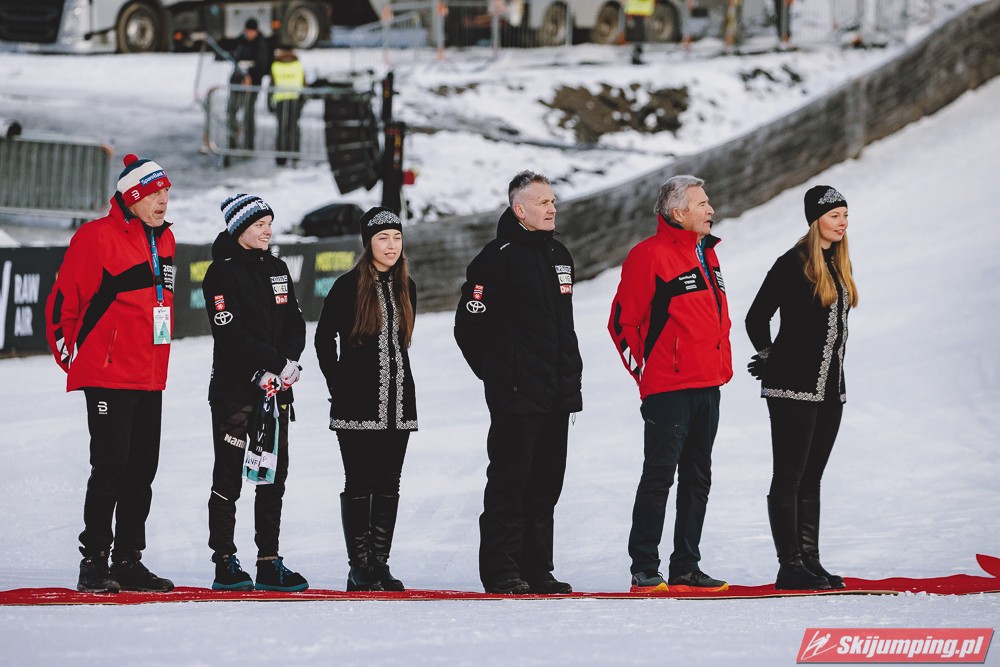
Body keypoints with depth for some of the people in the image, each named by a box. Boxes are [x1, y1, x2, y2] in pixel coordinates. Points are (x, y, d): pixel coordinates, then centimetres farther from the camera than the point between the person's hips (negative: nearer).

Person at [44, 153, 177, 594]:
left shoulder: (163, 240, 13)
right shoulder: (97, 237, -11)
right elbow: (62, 301, -8)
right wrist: (70, 355, -3)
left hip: (150, 377, 8)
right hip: (108, 376, -8)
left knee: (142, 471, 9)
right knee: (111, 467, -9)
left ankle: (128, 560, 17)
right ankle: (94, 562, -3)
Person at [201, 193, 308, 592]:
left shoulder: (276, 270, 14)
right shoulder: (222, 272, -7)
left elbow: (295, 323, 10)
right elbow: (231, 333, -15)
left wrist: (288, 363, -8)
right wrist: (276, 362, -17)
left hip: (275, 391, 6)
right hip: (234, 388, -6)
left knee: (274, 477, 6)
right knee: (229, 477, -3)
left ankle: (269, 563, 11)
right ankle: (224, 564, 1)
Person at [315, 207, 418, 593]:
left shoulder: (406, 288, 11)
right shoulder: (349, 286, -6)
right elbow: (324, 338, -1)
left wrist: (397, 379, 14)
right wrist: (338, 385, -3)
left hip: (398, 401, 5)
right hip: (358, 402, -5)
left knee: (389, 484, 6)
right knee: (359, 484, -4)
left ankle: (380, 564, 10)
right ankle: (359, 567, -1)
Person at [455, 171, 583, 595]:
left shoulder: (558, 255, 16)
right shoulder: (499, 258, -10)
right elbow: (469, 325, -10)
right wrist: (497, 374, -3)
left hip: (557, 396, 8)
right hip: (516, 397, -8)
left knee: (545, 485, 9)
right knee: (509, 482, -5)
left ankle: (536, 569, 15)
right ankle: (501, 570, -1)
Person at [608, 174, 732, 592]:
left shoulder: (706, 255, 16)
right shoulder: (650, 256, -10)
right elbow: (623, 322, -10)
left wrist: (722, 366, 18)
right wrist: (646, 373, -7)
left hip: (707, 386, 8)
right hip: (668, 389, -8)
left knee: (698, 479, 9)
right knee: (659, 476, -6)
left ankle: (686, 566, 14)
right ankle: (644, 569, -2)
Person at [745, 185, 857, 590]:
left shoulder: (840, 265, 12)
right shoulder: (793, 264, -12)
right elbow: (756, 318, -8)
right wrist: (770, 359, 3)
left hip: (829, 386, 8)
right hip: (792, 388, -8)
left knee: (811, 478, 10)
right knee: (789, 477, -5)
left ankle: (810, 561, 13)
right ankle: (790, 567, -4)